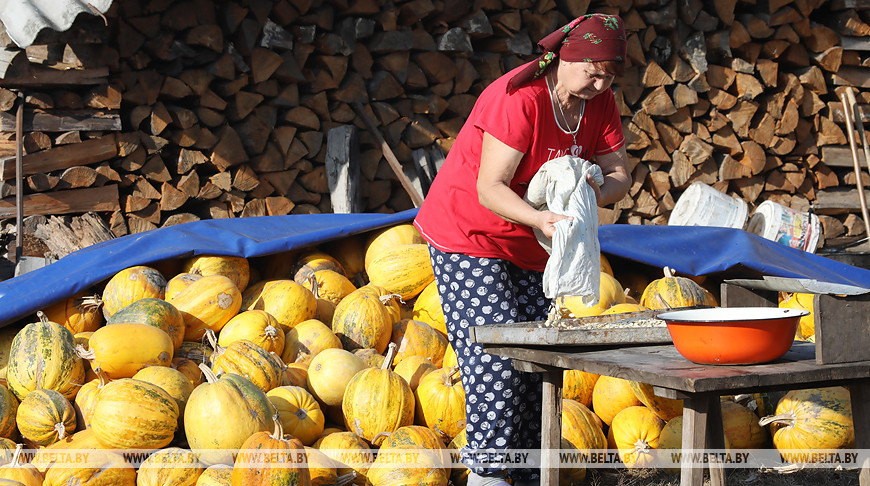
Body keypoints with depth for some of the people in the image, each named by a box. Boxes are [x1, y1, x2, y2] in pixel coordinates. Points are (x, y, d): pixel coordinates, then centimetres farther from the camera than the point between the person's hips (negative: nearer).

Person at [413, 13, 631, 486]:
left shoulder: (599, 103, -3)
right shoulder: (518, 98, -26)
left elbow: (619, 174, -2)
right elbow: (490, 188, -28)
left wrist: (600, 191, -25)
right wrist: (540, 218, -44)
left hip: (530, 244, 7)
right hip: (468, 233, -7)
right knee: (496, 349, -15)